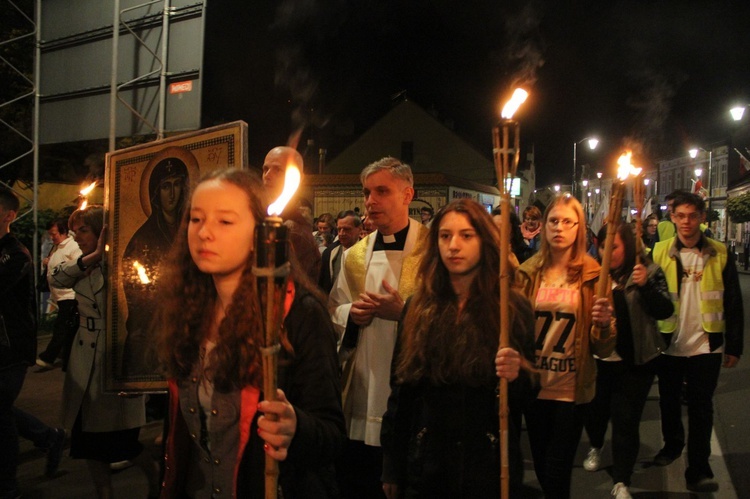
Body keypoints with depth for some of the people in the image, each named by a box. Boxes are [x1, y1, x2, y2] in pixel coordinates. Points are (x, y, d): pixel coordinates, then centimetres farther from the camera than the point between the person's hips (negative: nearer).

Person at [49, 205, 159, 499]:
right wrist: (93, 256, -17)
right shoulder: (82, 267, 9)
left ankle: (155, 475, 30)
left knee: (120, 441, 2)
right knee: (88, 439, 9)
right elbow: (56, 280, -10)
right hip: (85, 361, 6)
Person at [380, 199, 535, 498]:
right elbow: (400, 391, 2)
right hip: (425, 466, 2)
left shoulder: (512, 307, -5)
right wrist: (392, 469, 3)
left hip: (489, 466, -1)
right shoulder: (418, 308, 0)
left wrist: (516, 375, -24)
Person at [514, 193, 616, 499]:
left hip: (571, 387, -3)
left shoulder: (592, 276, -4)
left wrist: (605, 324, -25)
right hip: (533, 384, 3)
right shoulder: (528, 273, 2)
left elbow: (603, 349, -4)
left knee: (557, 471, -1)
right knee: (541, 465, 16)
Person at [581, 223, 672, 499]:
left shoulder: (648, 271, -5)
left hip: (635, 361, -2)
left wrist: (646, 286, -26)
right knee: (595, 409, 15)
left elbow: (665, 311, -11)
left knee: (626, 419, -2)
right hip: (598, 359, 2)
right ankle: (596, 447, 48)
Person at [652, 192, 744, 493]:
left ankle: (698, 468, 10)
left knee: (700, 407, 2)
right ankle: (672, 444, 40)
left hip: (705, 346, -1)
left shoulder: (719, 255, -3)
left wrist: (734, 347, 0)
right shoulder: (660, 253, -2)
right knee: (669, 401, 17)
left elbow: (733, 304, 0)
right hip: (669, 344, 2)